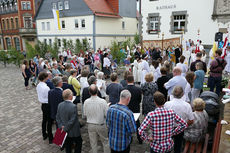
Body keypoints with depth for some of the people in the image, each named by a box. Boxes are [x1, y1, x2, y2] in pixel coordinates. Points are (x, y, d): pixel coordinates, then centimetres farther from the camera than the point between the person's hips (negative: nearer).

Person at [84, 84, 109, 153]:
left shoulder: (86, 102, -15)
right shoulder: (103, 101, -23)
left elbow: (85, 114, -3)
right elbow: (107, 114, -17)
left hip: (90, 125, 3)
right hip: (101, 125, -2)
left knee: (93, 143, 20)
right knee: (105, 142, 19)